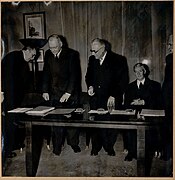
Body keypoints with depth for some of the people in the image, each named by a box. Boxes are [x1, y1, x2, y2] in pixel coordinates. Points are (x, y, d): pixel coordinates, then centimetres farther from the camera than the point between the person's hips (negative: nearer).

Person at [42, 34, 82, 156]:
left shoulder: (71, 54, -7)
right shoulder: (48, 55, 6)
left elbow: (74, 74, -12)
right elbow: (46, 74, 11)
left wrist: (68, 92, -19)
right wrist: (45, 90, 4)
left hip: (70, 92, -3)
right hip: (54, 93, 3)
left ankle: (73, 143, 21)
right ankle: (57, 145, 16)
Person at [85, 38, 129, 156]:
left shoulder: (118, 60, -6)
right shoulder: (92, 59, 9)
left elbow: (124, 80, -9)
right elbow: (88, 75, 22)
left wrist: (113, 96, -16)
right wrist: (90, 86, 2)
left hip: (112, 100, -3)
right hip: (95, 99, 4)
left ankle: (109, 147, 25)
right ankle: (96, 147, 21)